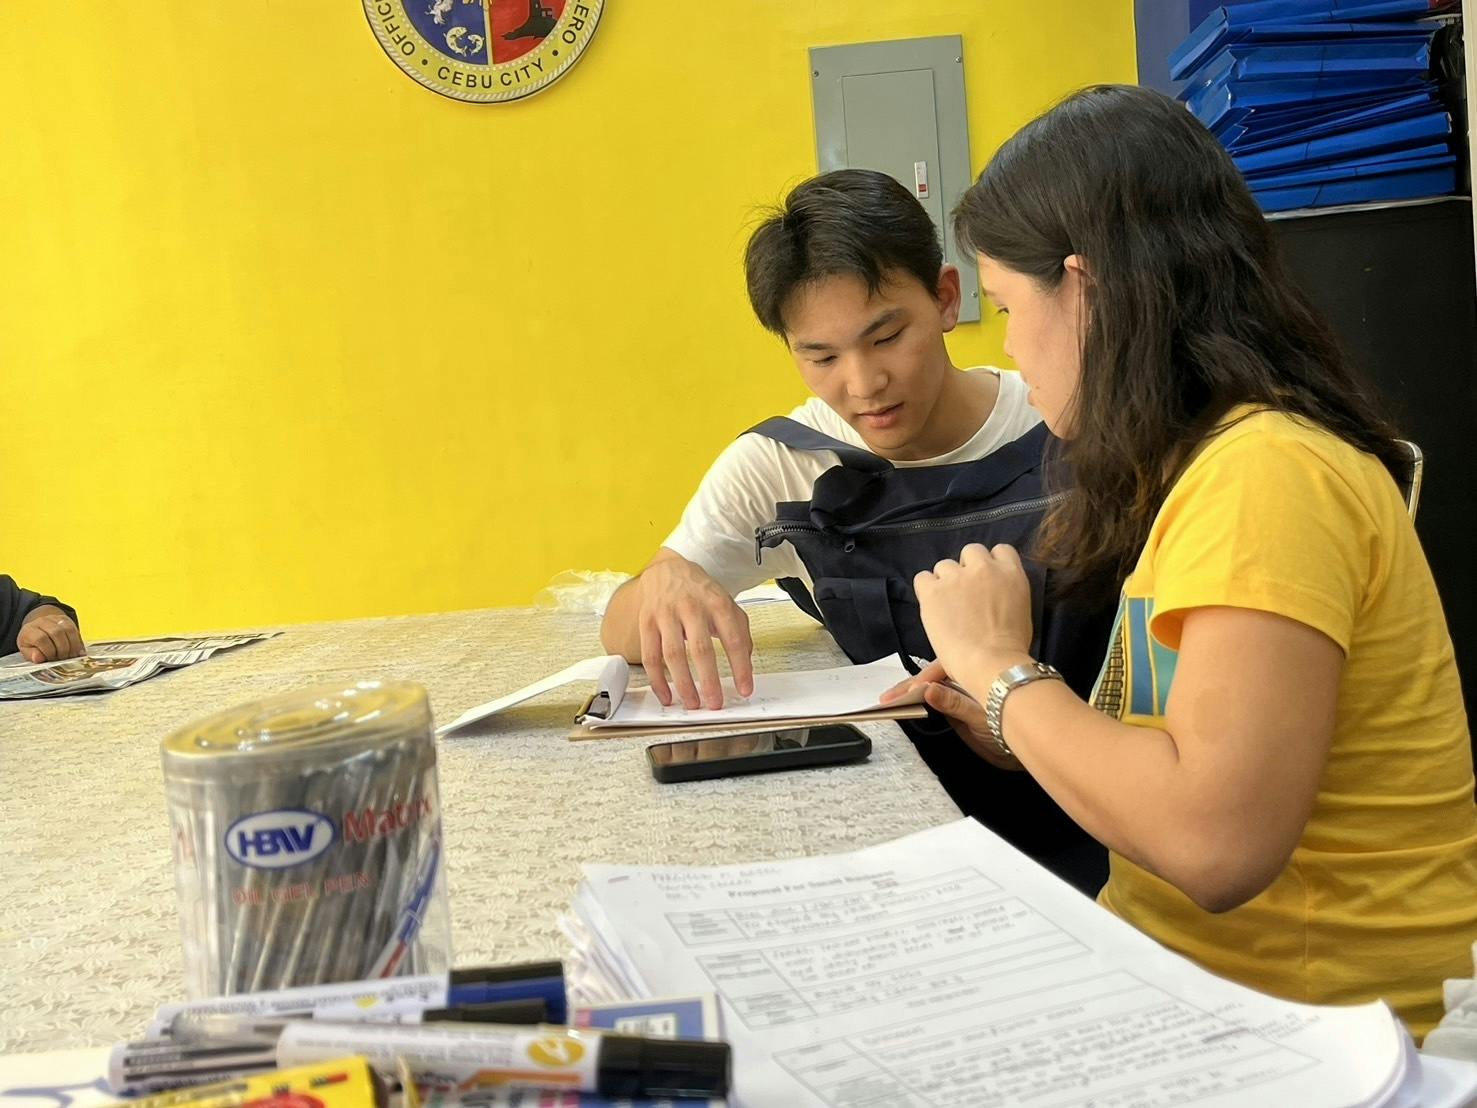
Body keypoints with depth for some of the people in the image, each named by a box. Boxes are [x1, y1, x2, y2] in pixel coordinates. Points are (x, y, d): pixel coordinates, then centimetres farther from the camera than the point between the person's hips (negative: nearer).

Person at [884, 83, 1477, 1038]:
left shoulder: (1267, 471, -20)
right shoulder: (1210, 461, 11)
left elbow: (1216, 843, -29)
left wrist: (1000, 667, -17)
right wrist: (1012, 724, 2)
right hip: (1187, 968, 8)